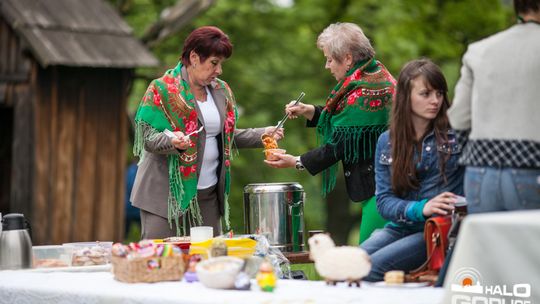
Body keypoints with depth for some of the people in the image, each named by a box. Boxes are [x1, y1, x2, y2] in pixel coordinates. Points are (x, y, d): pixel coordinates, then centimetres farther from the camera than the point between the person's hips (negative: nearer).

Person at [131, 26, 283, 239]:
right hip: (166, 195, -6)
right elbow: (147, 138, -10)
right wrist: (171, 141, -29)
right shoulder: (162, 89, -7)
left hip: (208, 195, 6)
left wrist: (261, 135, 7)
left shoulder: (221, 90, 12)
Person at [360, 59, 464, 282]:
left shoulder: (456, 134, 0)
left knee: (371, 267, -26)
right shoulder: (387, 142, 9)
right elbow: (384, 201, 2)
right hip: (400, 227, 4)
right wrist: (421, 208, -15)